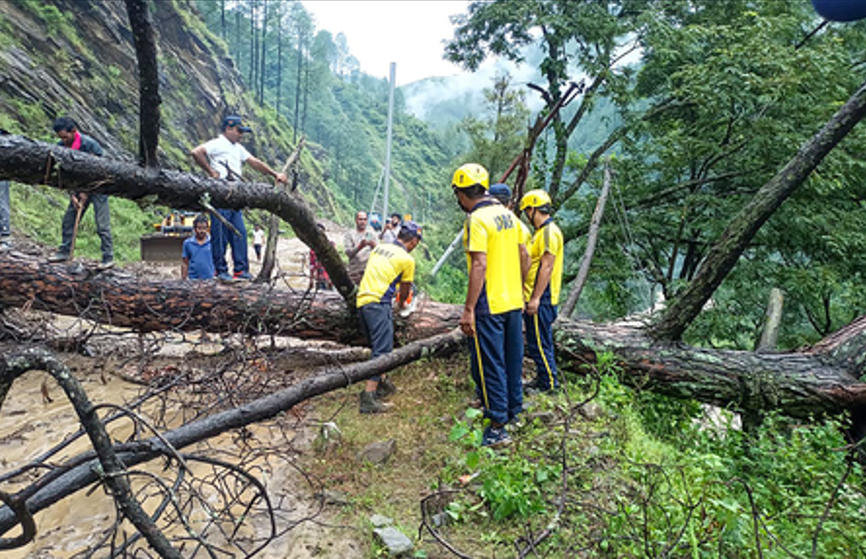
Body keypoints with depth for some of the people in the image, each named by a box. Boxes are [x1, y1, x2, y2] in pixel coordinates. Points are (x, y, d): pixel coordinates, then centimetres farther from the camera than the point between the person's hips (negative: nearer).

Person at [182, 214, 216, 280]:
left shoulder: (213, 242, -2)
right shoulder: (187, 243, 3)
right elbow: (185, 264, 8)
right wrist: (183, 280, 7)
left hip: (209, 279, -1)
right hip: (193, 280, 1)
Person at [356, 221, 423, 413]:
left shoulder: (379, 247, 16)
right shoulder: (407, 259, -3)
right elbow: (405, 289, 10)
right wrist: (401, 304, 32)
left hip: (361, 300, 8)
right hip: (378, 303, -8)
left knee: (378, 346, 21)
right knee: (382, 350, -6)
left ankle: (381, 383, 32)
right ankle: (368, 398, -12)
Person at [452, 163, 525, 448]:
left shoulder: (477, 219, -16)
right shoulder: (508, 214, 9)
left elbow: (479, 265, -23)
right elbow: (520, 256, 14)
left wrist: (468, 309, -21)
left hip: (489, 306, -8)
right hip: (513, 301, 8)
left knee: (489, 365, 1)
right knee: (512, 359, 19)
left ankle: (498, 427, 8)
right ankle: (514, 411, 33)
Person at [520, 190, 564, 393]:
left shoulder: (549, 232, -16)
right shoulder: (542, 232, 17)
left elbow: (547, 267, -22)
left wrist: (535, 298, -23)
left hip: (541, 300, -11)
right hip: (535, 297, 11)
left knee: (539, 342, -3)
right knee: (539, 341, 17)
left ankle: (549, 383, 7)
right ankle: (542, 378, 28)